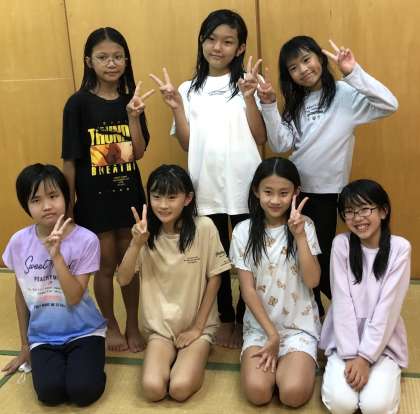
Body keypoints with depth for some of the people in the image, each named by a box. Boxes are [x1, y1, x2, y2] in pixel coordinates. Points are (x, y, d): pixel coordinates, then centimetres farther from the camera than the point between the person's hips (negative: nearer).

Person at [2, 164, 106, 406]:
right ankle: (55, 363, 10)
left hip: (83, 332, -2)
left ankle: (83, 362, 9)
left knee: (83, 391, -23)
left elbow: (74, 298, -19)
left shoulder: (86, 240, -15)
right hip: (42, 337, 2)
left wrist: (56, 254, -29)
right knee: (49, 392, -21)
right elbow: (21, 295, 7)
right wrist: (25, 345, 14)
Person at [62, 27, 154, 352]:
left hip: (129, 194, 3)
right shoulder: (79, 103, -10)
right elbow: (70, 160, -8)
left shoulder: (131, 101, 1)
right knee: (106, 265, 10)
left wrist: (133, 115, -19)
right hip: (94, 198, -3)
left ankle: (133, 325, 31)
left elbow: (139, 153, -6)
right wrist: (68, 206, -6)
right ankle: (111, 326, 31)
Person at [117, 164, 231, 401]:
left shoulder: (204, 228, -14)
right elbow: (123, 279, -9)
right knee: (153, 388, -19)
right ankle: (174, 357, 12)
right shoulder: (147, 232, -4)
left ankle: (196, 357, 9)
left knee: (180, 389, -23)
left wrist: (197, 327, -6)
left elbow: (214, 278, -6)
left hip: (198, 325, -2)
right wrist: (136, 244, -25)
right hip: (159, 326, 3)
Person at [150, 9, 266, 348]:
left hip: (245, 186, -2)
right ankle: (226, 319, 32)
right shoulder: (189, 90, 6)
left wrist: (248, 97, -18)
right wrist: (176, 107, -9)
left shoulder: (249, 82, -1)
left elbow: (260, 138, -8)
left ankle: (244, 320, 28)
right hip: (206, 187, 2)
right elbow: (187, 143, 2)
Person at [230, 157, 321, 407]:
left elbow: (312, 281, -13)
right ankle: (275, 361, 9)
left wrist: (299, 235, -21)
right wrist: (271, 334, -10)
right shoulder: (244, 232, -5)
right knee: (257, 391, -22)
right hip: (259, 325, 0)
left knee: (293, 393, -22)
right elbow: (248, 290, -5)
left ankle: (287, 363, 9)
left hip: (300, 325, 0)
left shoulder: (305, 226, -3)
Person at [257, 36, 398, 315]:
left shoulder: (345, 94, -8)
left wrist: (354, 73, -26)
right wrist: (269, 105, -13)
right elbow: (281, 145, -3)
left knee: (318, 254, 1)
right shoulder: (296, 102, 8)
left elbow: (389, 105, -22)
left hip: (326, 191, -5)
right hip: (294, 188, 5)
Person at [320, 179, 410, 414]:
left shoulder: (399, 248, -10)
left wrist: (365, 357, -17)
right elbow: (342, 302, -10)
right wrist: (350, 356, -16)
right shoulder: (342, 244, -7)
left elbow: (388, 307, -13)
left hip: (384, 341, 0)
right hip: (345, 339, 1)